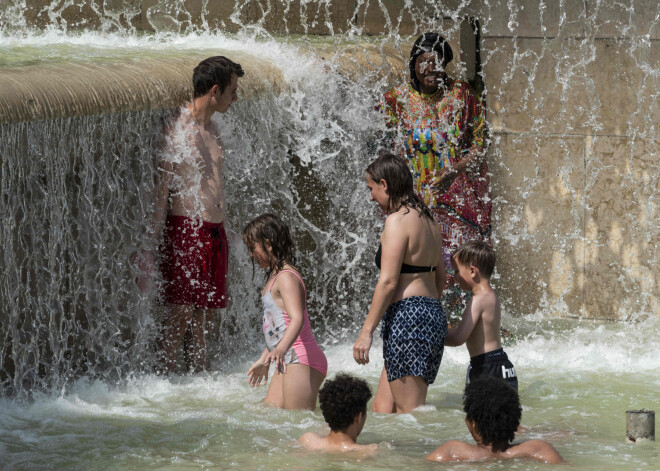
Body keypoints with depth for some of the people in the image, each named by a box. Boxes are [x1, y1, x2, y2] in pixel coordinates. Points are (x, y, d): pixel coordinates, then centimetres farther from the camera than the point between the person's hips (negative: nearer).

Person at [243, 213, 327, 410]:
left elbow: (297, 319, -30)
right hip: (289, 363, 11)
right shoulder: (274, 277, 19)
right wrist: (264, 360, 38)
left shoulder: (286, 277, -13)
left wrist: (281, 349, -46)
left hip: (301, 360, -11)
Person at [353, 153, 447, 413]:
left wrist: (366, 331, -16)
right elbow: (440, 279, 21)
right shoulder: (427, 219, 16)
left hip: (406, 316, -10)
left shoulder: (398, 220, -11)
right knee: (382, 408, 12)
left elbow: (388, 281, -17)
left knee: (410, 412, -6)